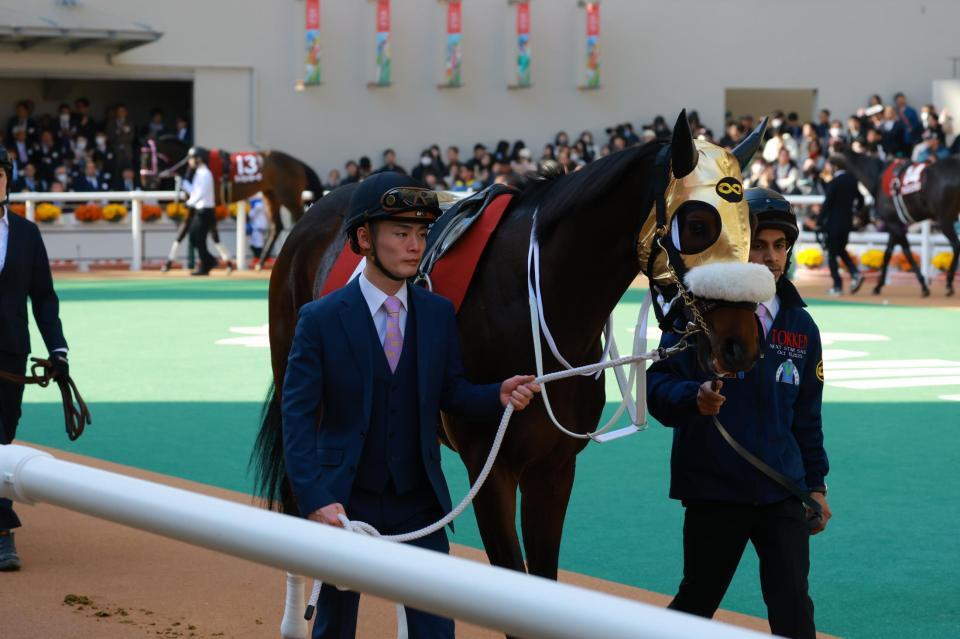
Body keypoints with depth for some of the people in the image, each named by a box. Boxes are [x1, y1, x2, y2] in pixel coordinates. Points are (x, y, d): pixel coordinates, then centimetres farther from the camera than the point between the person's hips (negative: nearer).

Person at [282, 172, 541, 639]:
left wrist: (500, 394, -16)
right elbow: (298, 418, -13)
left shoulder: (439, 314, 2)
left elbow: (451, 391, 6)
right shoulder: (320, 319, -10)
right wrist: (316, 500, -24)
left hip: (419, 502, 2)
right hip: (344, 504, -2)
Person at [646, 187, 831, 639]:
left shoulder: (800, 325, 8)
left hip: (782, 492, 3)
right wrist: (694, 398, -34)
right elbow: (658, 387, -13)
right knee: (697, 601, 9)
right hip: (712, 488, -3)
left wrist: (816, 483, 15)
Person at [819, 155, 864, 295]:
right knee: (841, 250, 22)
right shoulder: (852, 180, 3)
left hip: (833, 223, -7)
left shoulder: (833, 183, -17)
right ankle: (855, 273, 2)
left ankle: (837, 286, 2)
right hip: (847, 223, 7)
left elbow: (827, 204, -17)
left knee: (831, 255, 3)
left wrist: (819, 222, -10)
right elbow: (860, 201, 9)